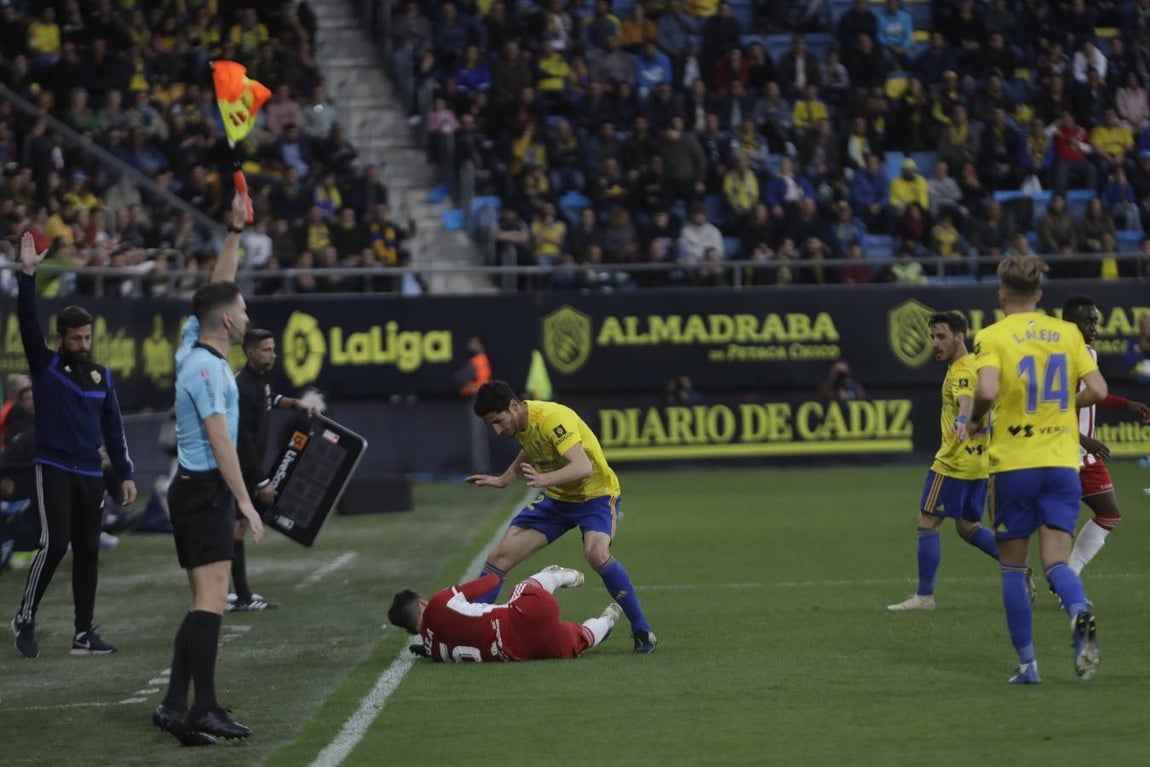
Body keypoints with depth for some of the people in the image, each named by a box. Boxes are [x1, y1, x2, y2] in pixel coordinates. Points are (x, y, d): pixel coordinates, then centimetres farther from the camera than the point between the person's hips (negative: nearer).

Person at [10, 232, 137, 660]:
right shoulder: (45, 366, 1)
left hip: (91, 476, 5)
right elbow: (28, 322, -12)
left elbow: (113, 428, 14)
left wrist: (126, 474, 8)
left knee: (88, 552, 4)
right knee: (55, 543, -15)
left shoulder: (102, 376, 12)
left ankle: (84, 634, 7)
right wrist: (27, 274, -21)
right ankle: (25, 618, 1)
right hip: (53, 470, -5)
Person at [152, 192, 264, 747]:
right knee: (211, 601, -15)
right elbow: (219, 440, -20)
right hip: (205, 490, -10)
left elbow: (217, 289, 24)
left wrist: (235, 232, 21)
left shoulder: (193, 348, 11)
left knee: (205, 603, 9)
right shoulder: (206, 367, -15)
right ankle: (202, 709, -22)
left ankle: (175, 706, 4)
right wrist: (245, 502, -20)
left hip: (192, 488, 10)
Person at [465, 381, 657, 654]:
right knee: (499, 556, -3)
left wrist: (546, 479, -54)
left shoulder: (552, 418, -28)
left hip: (595, 493, -8)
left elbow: (584, 467, -39)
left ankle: (642, 631, -21)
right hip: (555, 497, 8)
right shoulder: (520, 422, -3)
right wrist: (504, 479, 20)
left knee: (596, 553, -34)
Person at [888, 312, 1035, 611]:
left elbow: (966, 399, -39)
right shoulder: (973, 363, 14)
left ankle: (924, 595, 0)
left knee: (927, 523, -3)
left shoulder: (962, 371, -17)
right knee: (968, 527, 17)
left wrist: (962, 421, -58)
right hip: (978, 461, 10)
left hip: (954, 462, -10)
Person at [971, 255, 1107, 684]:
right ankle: (1080, 615, -33)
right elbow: (1097, 391, 1)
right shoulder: (1068, 333, 6)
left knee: (1013, 566, 10)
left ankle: (1027, 663, 9)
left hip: (1013, 464, -2)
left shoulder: (992, 336, -5)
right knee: (1056, 561, 0)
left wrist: (974, 419, -1)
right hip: (1062, 463, 2)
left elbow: (987, 391, -22)